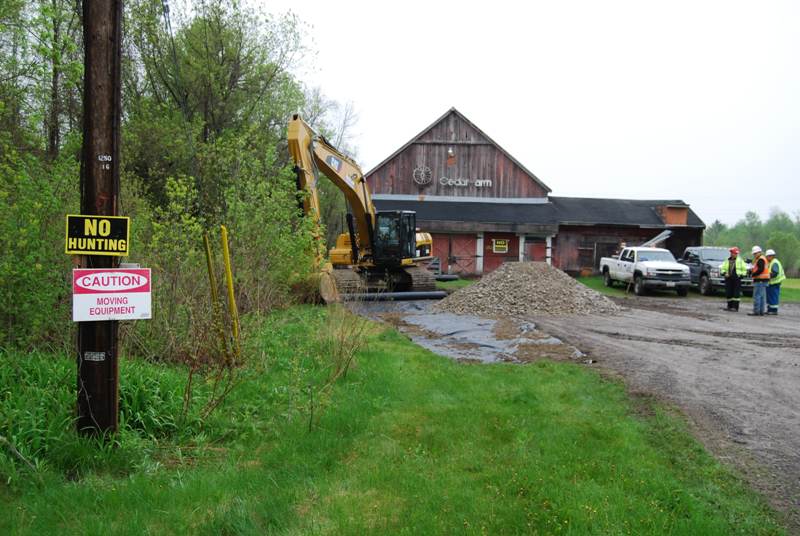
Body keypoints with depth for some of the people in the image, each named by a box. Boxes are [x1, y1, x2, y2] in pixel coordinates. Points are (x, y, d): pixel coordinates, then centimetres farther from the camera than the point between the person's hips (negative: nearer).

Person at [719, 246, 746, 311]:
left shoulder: (740, 260, 6)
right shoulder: (727, 260, 13)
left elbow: (744, 269, 8)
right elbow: (722, 269, 13)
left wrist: (741, 275, -5)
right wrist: (724, 273, -5)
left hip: (737, 279, -3)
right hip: (728, 279, 3)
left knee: (736, 294, -7)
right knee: (728, 293, 4)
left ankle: (735, 307, -7)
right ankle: (729, 306, 14)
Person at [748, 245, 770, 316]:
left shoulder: (761, 259, -12)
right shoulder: (763, 258, 22)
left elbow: (760, 269, -22)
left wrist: (753, 274, -14)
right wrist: (752, 272, 10)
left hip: (760, 281, -11)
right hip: (763, 281, 11)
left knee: (757, 296, -10)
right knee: (762, 297, 10)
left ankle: (756, 312, -12)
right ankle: (761, 311, 13)